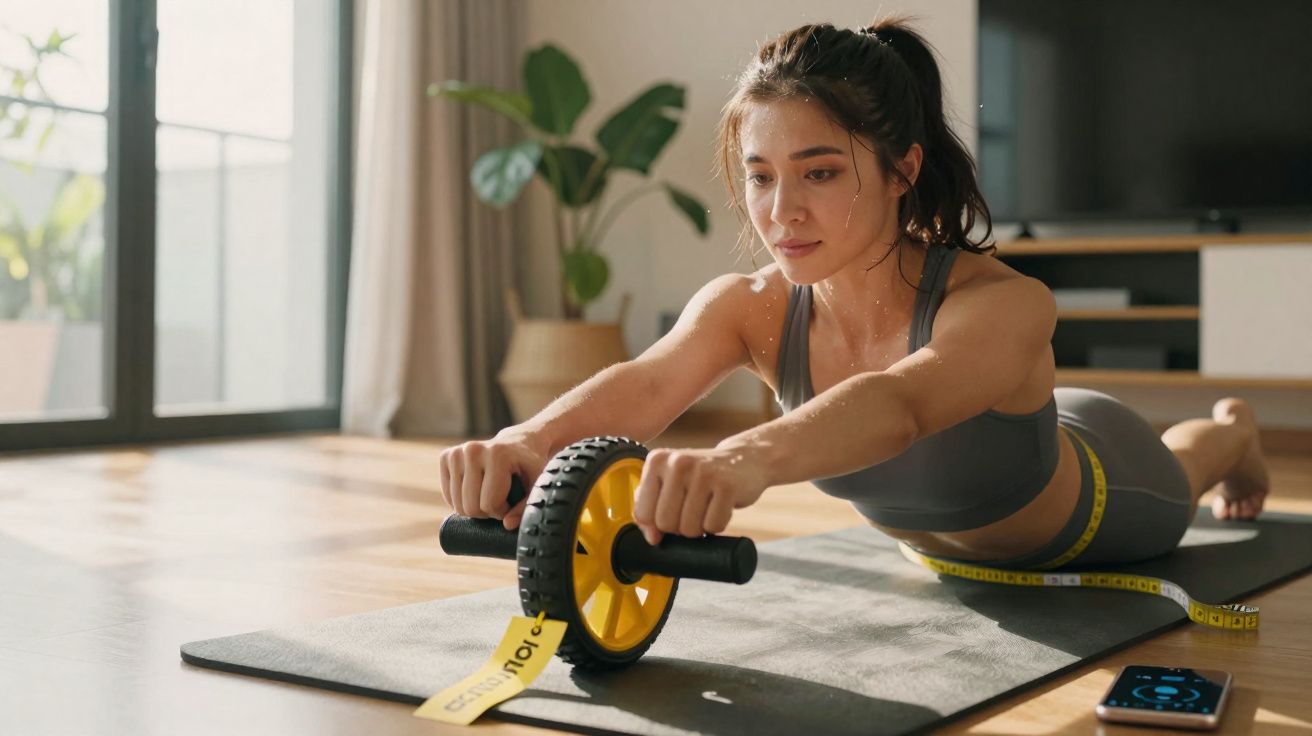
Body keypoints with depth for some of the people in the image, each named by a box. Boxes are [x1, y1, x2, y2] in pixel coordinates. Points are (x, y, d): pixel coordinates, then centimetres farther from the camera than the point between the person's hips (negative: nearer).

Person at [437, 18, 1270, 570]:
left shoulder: (1005, 305, -45)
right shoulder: (750, 307, -33)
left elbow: (902, 403, -65)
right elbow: (646, 384, -52)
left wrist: (747, 459, -86)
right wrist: (529, 440, -74)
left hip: (1098, 499, -3)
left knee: (1174, 468, 33)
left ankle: (1231, 430, 68)